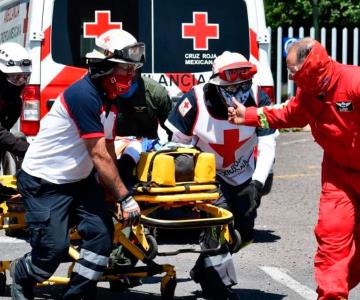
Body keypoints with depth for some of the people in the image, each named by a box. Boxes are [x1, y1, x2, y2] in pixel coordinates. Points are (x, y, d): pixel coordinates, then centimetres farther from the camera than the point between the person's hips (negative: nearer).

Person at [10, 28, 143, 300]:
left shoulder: (109, 99, 5)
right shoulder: (83, 95, -25)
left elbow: (109, 150, 10)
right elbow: (100, 156, -25)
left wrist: (116, 190, 5)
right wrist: (125, 197, -23)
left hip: (79, 179, 9)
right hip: (44, 183, -9)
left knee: (102, 233, -8)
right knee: (54, 249, -10)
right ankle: (21, 275, 21)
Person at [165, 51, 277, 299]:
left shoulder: (259, 101, -22)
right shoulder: (195, 102, -25)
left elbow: (268, 147, -21)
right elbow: (179, 143, -9)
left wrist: (257, 183, -30)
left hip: (243, 175, 4)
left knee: (244, 234, 9)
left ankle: (204, 269, 33)